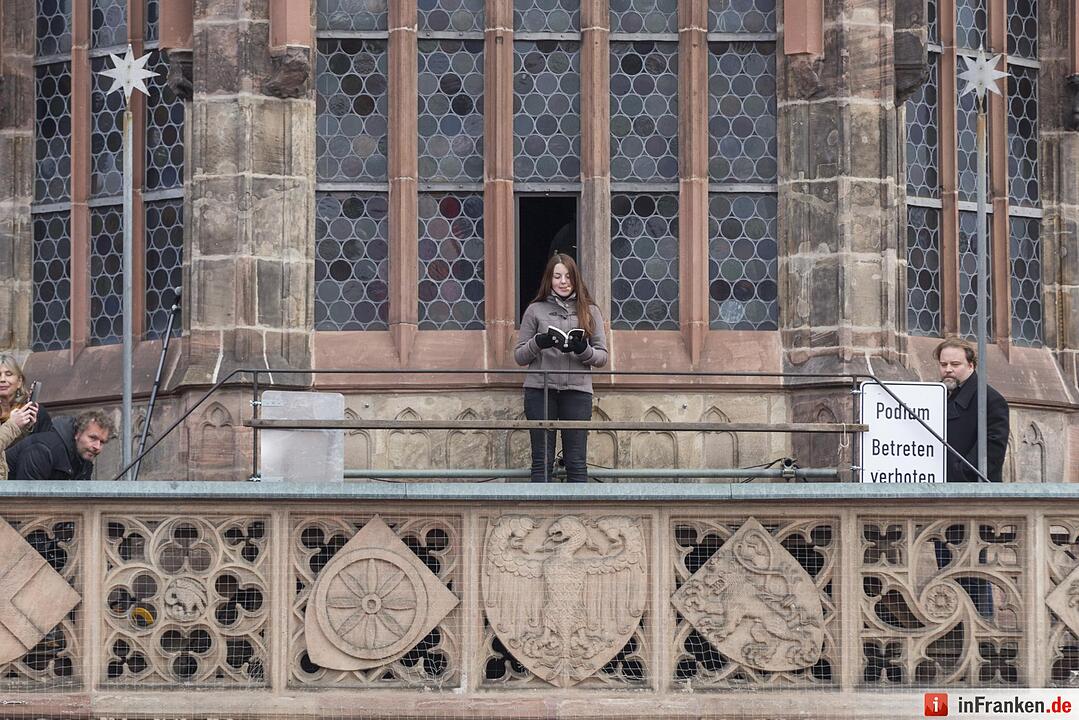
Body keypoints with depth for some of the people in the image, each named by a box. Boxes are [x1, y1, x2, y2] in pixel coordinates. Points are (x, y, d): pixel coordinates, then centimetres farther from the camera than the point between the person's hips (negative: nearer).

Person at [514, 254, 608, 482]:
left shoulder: (589, 311, 12)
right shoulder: (535, 310, 9)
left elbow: (602, 357, 9)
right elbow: (519, 356, 8)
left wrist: (583, 350, -12)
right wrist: (538, 343, -12)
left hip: (577, 389, 1)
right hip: (540, 389, 0)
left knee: (576, 462, 0)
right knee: (542, 461, -1)